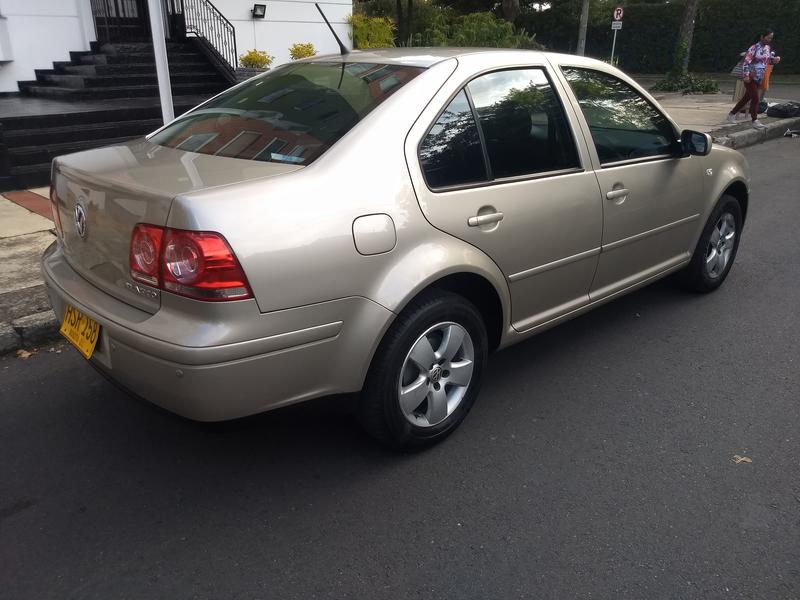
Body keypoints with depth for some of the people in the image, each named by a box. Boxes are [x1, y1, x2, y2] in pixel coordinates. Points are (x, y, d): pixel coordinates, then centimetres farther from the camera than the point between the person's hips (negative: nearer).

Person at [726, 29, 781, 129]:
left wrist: (775, 59, 0)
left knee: (747, 98, 12)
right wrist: (746, 75, -24)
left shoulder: (768, 48, 11)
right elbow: (746, 62, -17)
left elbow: (769, 60, 22)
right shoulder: (754, 48, -13)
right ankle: (755, 121, -8)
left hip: (759, 78, 8)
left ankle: (731, 114, 24)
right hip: (750, 77, -8)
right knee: (755, 98, -12)